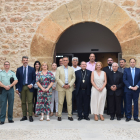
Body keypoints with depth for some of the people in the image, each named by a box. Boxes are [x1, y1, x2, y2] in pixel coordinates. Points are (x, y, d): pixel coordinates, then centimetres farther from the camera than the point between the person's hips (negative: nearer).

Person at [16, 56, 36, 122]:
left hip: (29, 87, -1)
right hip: (22, 87, 2)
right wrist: (17, 88, 1)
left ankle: (30, 116, -2)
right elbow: (17, 79, 7)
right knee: (23, 102, 6)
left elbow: (34, 78, 6)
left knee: (30, 102, -6)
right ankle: (24, 116, 13)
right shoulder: (19, 69, 8)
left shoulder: (32, 69, 6)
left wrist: (32, 84, -11)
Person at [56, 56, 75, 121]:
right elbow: (57, 78, -3)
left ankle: (70, 115, 10)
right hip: (61, 87, -1)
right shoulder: (59, 69, 6)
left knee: (69, 102, 1)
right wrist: (63, 85, -11)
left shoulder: (71, 69, 11)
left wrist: (69, 85, -8)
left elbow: (73, 78, 6)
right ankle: (59, 115, 8)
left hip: (69, 87, 1)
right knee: (60, 102, -1)